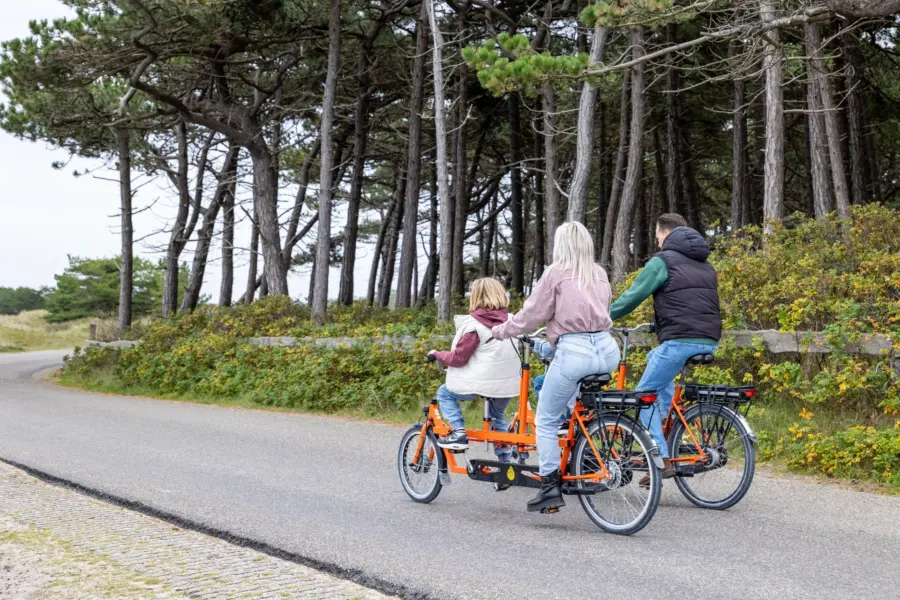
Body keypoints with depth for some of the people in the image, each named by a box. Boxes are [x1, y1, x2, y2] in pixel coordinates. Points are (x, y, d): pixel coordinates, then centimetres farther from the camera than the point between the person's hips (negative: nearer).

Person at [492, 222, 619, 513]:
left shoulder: (556, 273, 0)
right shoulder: (600, 274, 16)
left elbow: (532, 314, 1)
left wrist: (501, 331, 17)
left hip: (574, 351, -6)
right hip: (608, 350, 7)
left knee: (545, 420, 6)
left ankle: (550, 487, 3)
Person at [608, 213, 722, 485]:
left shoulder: (663, 261, -1)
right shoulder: (706, 265, 22)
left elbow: (633, 296, -4)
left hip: (680, 341, -8)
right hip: (709, 341, 8)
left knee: (645, 395, 4)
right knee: (654, 357, 32)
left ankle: (662, 460, -5)